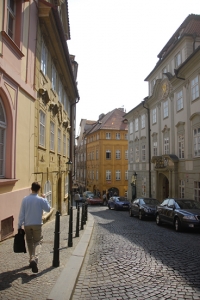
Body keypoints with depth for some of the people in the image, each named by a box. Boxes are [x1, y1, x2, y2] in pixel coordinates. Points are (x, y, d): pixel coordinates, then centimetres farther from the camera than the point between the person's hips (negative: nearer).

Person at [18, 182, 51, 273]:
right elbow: (48, 209, 3)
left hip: (27, 224, 2)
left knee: (29, 242, 17)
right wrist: (45, 199, 9)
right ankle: (34, 258, -17)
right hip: (37, 224, -2)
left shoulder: (25, 199, -4)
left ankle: (32, 259, 23)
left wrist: (19, 225, 4)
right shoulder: (41, 200, -10)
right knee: (38, 242, 6)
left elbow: (21, 213, -2)